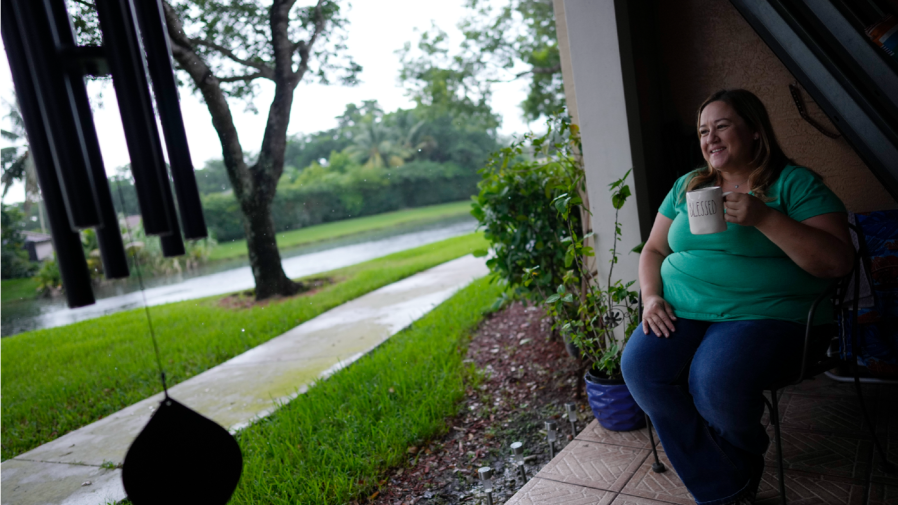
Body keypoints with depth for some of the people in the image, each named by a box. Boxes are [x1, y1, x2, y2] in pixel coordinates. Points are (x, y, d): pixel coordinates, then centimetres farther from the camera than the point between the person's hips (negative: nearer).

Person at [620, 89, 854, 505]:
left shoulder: (795, 184, 3)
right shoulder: (686, 186, 18)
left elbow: (838, 261, -8)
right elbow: (653, 250, 21)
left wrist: (763, 219, -17)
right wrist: (651, 297, 1)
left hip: (764, 313, -4)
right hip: (681, 311, 5)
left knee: (715, 379, -34)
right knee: (640, 366, -25)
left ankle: (742, 459, 6)